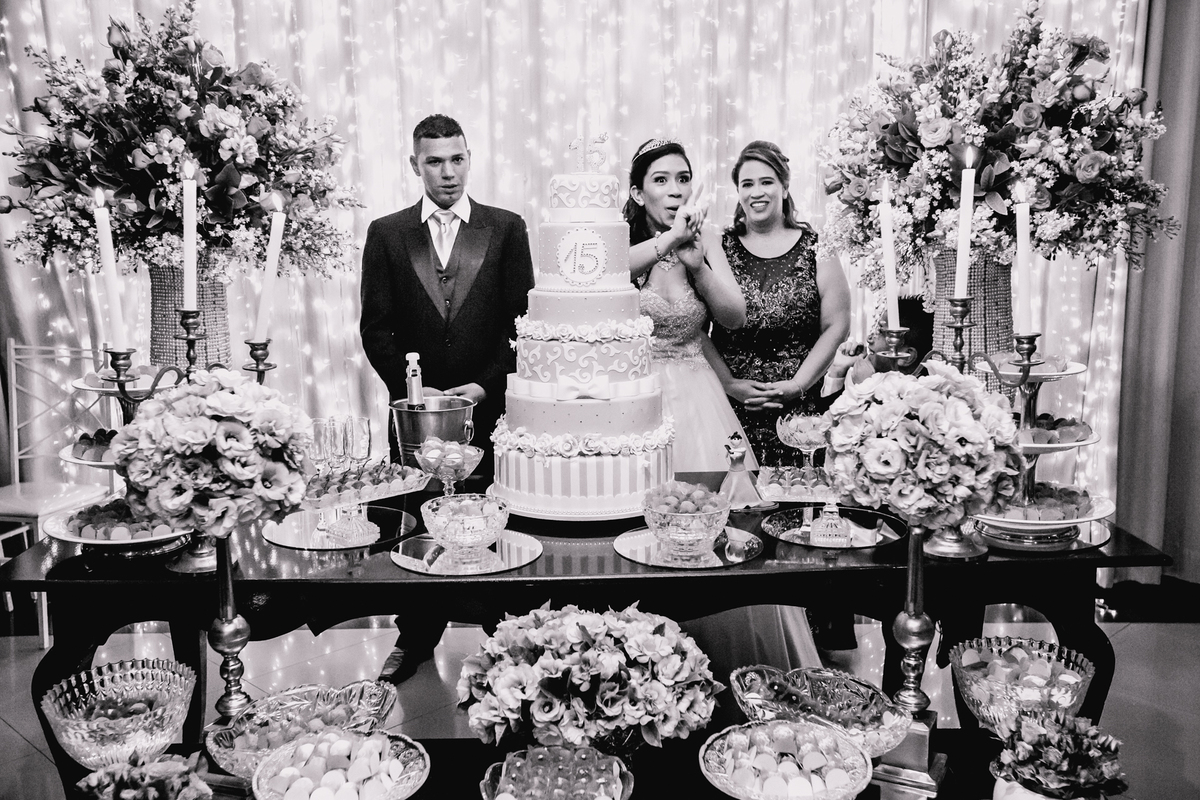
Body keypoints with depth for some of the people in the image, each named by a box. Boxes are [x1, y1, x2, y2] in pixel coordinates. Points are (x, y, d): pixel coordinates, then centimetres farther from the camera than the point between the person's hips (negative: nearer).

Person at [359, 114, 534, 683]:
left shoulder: (506, 228, 5)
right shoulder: (386, 234, 7)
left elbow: (522, 320, 1)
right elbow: (375, 327, 4)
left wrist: (486, 384, -9)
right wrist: (411, 387, -7)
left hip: (490, 404, -1)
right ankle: (415, 639, 25)